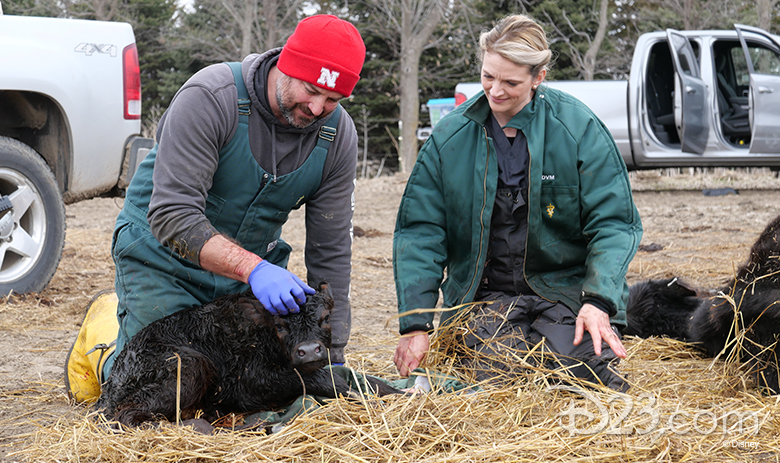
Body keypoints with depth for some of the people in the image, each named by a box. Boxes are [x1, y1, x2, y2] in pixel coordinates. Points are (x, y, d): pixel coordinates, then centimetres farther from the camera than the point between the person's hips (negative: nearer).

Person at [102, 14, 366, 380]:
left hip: (254, 262, 5)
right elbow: (172, 215, -33)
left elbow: (330, 252, -7)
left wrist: (332, 355, -10)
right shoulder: (209, 97, -27)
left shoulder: (338, 135, -12)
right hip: (163, 257, -4)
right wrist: (253, 268, -46)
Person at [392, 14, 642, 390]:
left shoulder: (579, 129, -5)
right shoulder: (450, 136, 0)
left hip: (565, 288, -1)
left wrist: (599, 301, -20)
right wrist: (416, 324, -8)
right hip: (485, 295, 1)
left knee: (575, 365, -25)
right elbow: (419, 231, 1)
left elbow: (613, 222, -4)